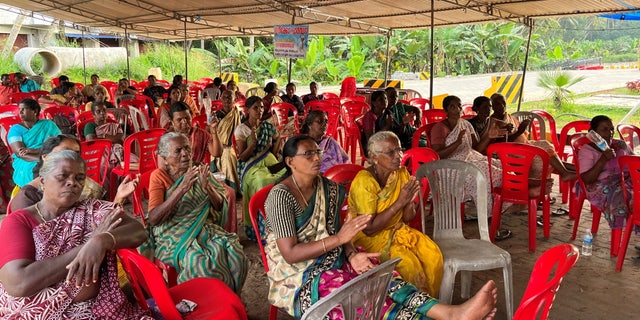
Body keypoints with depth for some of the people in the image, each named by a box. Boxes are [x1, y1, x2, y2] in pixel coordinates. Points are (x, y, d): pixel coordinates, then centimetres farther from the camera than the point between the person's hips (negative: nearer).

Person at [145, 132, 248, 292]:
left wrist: (207, 187, -13)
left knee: (234, 253, -25)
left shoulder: (199, 172, 11)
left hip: (205, 229, 4)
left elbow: (220, 207, 7)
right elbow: (153, 219, -13)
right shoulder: (159, 176, 0)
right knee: (200, 262, -33)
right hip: (173, 235, -3)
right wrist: (181, 189, -22)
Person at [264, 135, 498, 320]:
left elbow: (332, 234, 7)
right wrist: (339, 238, -23)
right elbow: (290, 253, -19)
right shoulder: (281, 196, -16)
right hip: (296, 278, -5)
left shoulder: (329, 188, 6)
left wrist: (351, 254, -15)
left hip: (330, 263, 6)